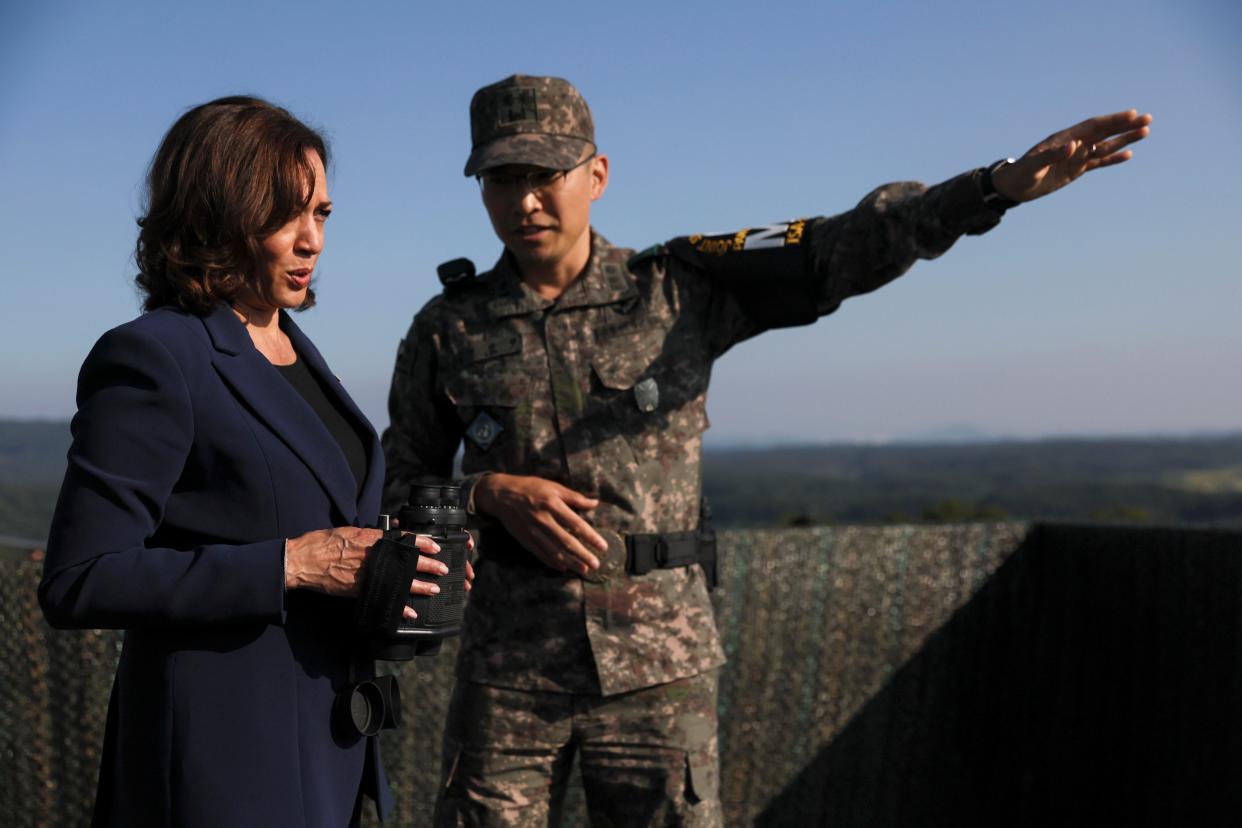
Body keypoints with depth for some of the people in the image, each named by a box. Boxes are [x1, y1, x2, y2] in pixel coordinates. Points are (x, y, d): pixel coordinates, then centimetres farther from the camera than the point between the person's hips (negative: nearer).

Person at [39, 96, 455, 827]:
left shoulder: (293, 349, 11)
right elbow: (79, 582, -18)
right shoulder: (150, 359, -14)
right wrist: (292, 564, -21)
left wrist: (380, 567, 1)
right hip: (223, 756, -8)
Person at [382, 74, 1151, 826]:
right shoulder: (446, 330, 1)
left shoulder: (679, 289, -2)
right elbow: (399, 487, 10)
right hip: (509, 667, 1)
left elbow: (845, 249, -13)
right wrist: (489, 493, -11)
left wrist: (1004, 182, -26)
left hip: (659, 667, -1)